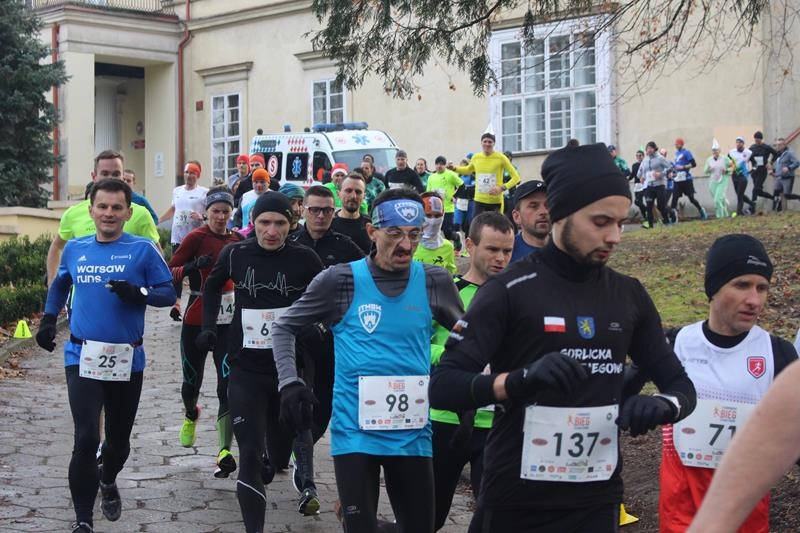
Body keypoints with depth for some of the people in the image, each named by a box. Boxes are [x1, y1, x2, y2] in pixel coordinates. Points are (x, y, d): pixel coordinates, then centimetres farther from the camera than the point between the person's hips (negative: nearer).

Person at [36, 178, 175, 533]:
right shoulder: (75, 249, 4)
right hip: (82, 357, 0)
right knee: (86, 439, -13)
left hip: (127, 360, 0)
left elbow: (168, 293, -6)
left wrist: (138, 293, -23)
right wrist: (49, 318, 13)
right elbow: (60, 285, 23)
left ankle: (107, 481, 49)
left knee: (119, 439, 16)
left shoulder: (143, 250, -6)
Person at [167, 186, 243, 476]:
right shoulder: (196, 237, -7)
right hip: (196, 320, -2)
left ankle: (225, 452, -14)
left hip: (228, 321, 2)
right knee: (192, 381, 13)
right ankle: (190, 415, 49)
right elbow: (170, 272, -13)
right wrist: (193, 266, -29)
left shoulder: (237, 240, 7)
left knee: (228, 384, -11)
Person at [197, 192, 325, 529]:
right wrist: (208, 326, 8)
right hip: (246, 370, 0)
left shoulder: (304, 259, -8)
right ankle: (254, 528, 1)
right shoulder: (235, 254, -4)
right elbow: (213, 287, 17)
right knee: (250, 456, -6)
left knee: (281, 449, 15)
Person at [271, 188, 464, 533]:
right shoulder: (340, 281, -5)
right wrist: (289, 381, -7)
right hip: (355, 431, -3)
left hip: (412, 434, 3)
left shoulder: (434, 282, 1)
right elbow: (286, 327, 5)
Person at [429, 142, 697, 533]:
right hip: (517, 500, -4)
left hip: (598, 501, 4)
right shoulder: (509, 290, -9)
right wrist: (520, 380, -31)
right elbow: (442, 386, -14)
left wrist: (662, 406, -11)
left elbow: (680, 384, 13)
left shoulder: (629, 296, 6)